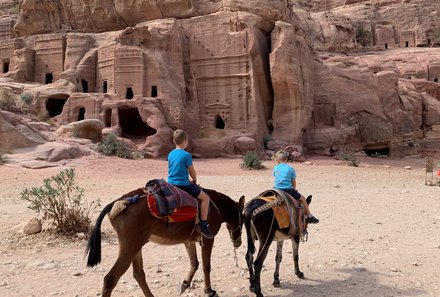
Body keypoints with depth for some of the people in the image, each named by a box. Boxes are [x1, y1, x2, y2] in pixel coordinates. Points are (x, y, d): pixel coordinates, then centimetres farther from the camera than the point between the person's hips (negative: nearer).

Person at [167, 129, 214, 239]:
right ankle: (203, 225, -6)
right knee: (205, 197, 0)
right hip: (183, 185, -8)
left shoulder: (170, 154, 9)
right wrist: (194, 181, 14)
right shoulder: (186, 155, -12)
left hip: (171, 184, 8)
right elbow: (192, 171, -6)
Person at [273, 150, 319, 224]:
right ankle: (309, 217, 18)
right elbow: (294, 183, 3)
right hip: (288, 190, -3)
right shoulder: (290, 168, -2)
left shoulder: (275, 168, 6)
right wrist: (294, 189, 25)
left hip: (277, 189, 3)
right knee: (302, 198, 14)